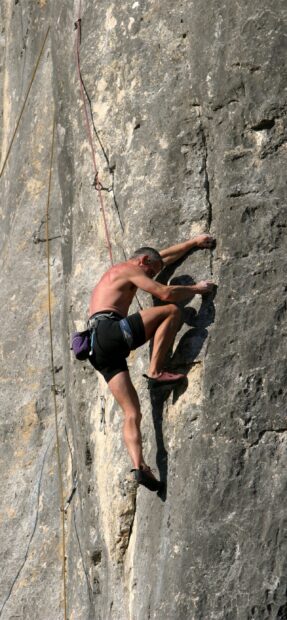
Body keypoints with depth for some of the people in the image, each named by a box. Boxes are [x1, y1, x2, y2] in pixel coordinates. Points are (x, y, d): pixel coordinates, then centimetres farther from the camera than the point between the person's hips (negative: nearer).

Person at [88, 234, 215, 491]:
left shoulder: (117, 272, 35)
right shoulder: (129, 270, 7)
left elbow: (164, 257, 44)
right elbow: (166, 293, -5)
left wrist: (194, 242, 47)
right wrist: (197, 288, 10)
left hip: (100, 350, 9)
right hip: (110, 329, -9)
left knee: (132, 412, -2)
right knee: (172, 311, -8)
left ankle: (139, 465, -16)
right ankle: (156, 371, -11)